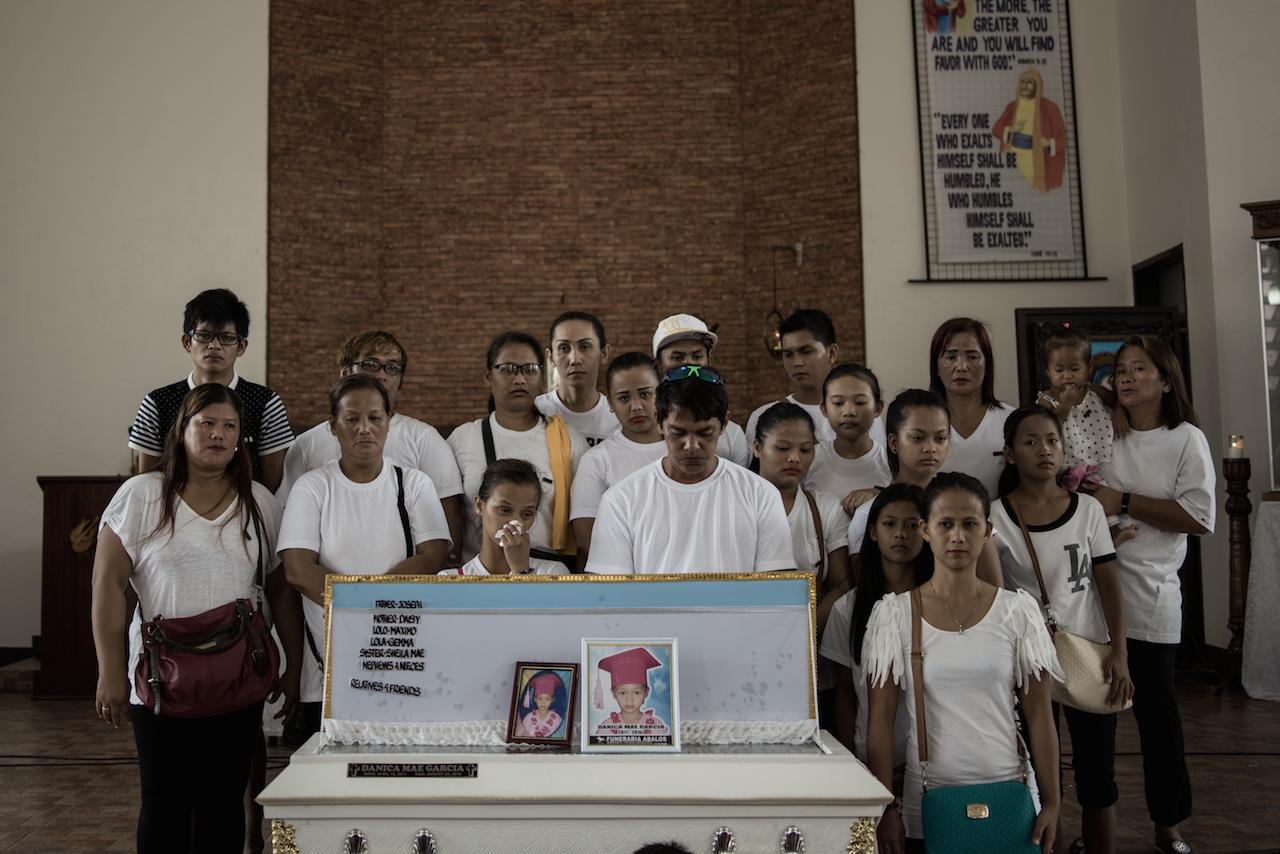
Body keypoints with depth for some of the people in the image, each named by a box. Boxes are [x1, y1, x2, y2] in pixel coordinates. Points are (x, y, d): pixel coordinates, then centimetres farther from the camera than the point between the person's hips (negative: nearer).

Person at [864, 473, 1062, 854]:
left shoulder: (1018, 610, -1)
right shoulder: (893, 612, -4)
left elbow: (1039, 715, 1)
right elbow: (881, 718, -3)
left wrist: (1051, 802, -3)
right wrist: (886, 807, -6)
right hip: (926, 802, -1)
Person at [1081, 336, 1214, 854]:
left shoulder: (1186, 440, 1)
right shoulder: (1106, 434, 10)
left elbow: (1200, 518, -9)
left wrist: (1124, 503, -12)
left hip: (1148, 594, -3)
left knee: (1157, 709, 5)